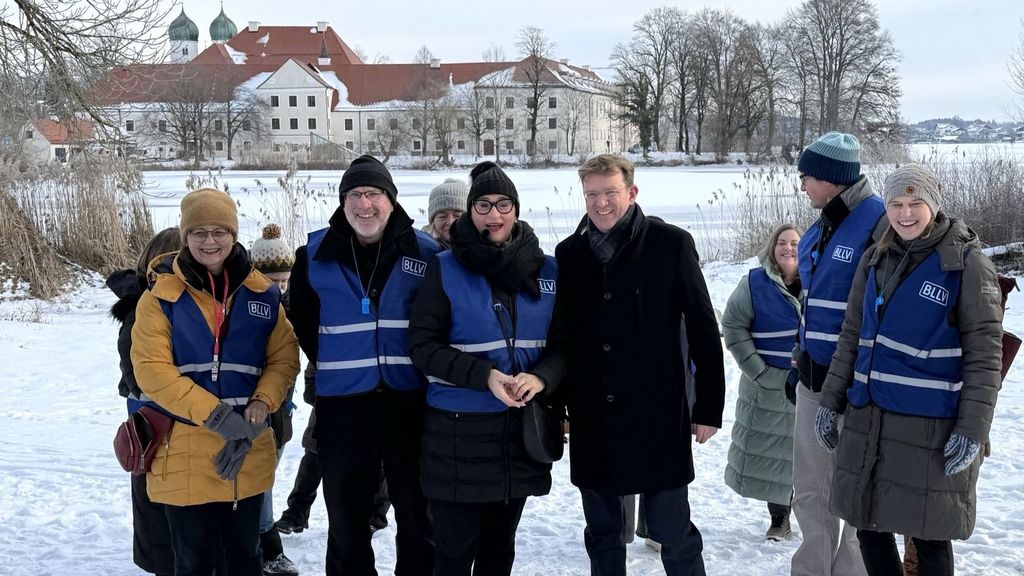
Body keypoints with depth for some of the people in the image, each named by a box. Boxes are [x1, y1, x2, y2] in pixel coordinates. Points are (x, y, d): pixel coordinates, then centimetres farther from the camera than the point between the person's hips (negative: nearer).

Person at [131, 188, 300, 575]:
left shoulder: (262, 293, 4)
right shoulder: (162, 294, -5)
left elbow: (284, 358, 4)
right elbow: (151, 369, -12)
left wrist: (261, 405, -14)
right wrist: (213, 413, -20)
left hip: (248, 452, 3)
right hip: (183, 450, -2)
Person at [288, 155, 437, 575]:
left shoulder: (424, 253, -2)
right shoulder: (315, 255, 2)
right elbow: (304, 323, 14)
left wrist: (422, 366, 2)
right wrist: (335, 366, 11)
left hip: (409, 403, -1)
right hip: (342, 407, 1)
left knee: (417, 515, 11)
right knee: (346, 522, 12)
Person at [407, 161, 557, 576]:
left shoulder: (546, 271, 4)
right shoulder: (446, 270, -4)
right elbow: (423, 346, -8)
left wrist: (542, 378, -15)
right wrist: (484, 376, -20)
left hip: (522, 428, 3)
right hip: (458, 432, -3)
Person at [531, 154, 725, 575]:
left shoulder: (670, 245, -5)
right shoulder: (570, 253, 5)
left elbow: (703, 331, -3)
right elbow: (561, 336, 9)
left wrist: (709, 407, -4)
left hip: (658, 415, -4)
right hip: (592, 419, 4)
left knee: (673, 533, 4)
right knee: (602, 536, 14)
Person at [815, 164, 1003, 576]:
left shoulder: (966, 263, -7)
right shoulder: (875, 260, 9)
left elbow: (985, 352, -8)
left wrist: (973, 429, -14)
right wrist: (831, 401, 12)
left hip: (931, 425, -5)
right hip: (868, 419, 5)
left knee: (927, 534, 4)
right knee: (869, 526, 11)